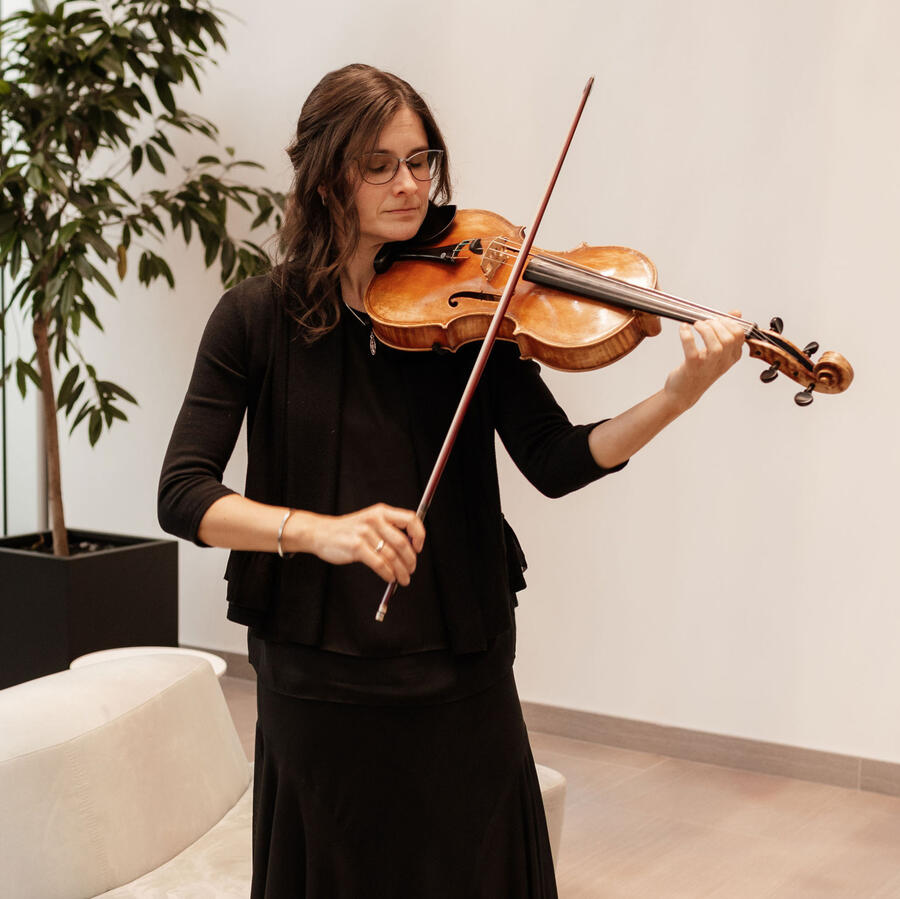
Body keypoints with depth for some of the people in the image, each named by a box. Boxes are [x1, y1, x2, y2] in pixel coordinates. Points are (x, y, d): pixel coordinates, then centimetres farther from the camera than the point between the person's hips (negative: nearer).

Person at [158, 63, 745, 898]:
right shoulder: (258, 318, -4)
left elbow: (556, 462, -10)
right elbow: (182, 495, -10)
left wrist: (678, 397, -26)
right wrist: (316, 529, -27)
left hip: (464, 680, 1)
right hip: (320, 689, -1)